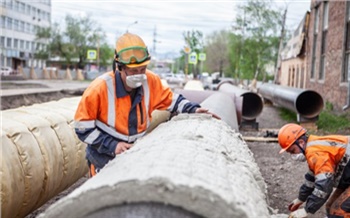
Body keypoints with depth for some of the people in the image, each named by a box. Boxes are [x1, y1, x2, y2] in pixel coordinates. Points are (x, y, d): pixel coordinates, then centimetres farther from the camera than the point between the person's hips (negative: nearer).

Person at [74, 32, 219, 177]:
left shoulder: (150, 81, -12)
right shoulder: (100, 88, -23)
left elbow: (170, 99, 7)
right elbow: (83, 127, -17)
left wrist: (193, 109, -7)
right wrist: (112, 145, -24)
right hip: (104, 161, -4)